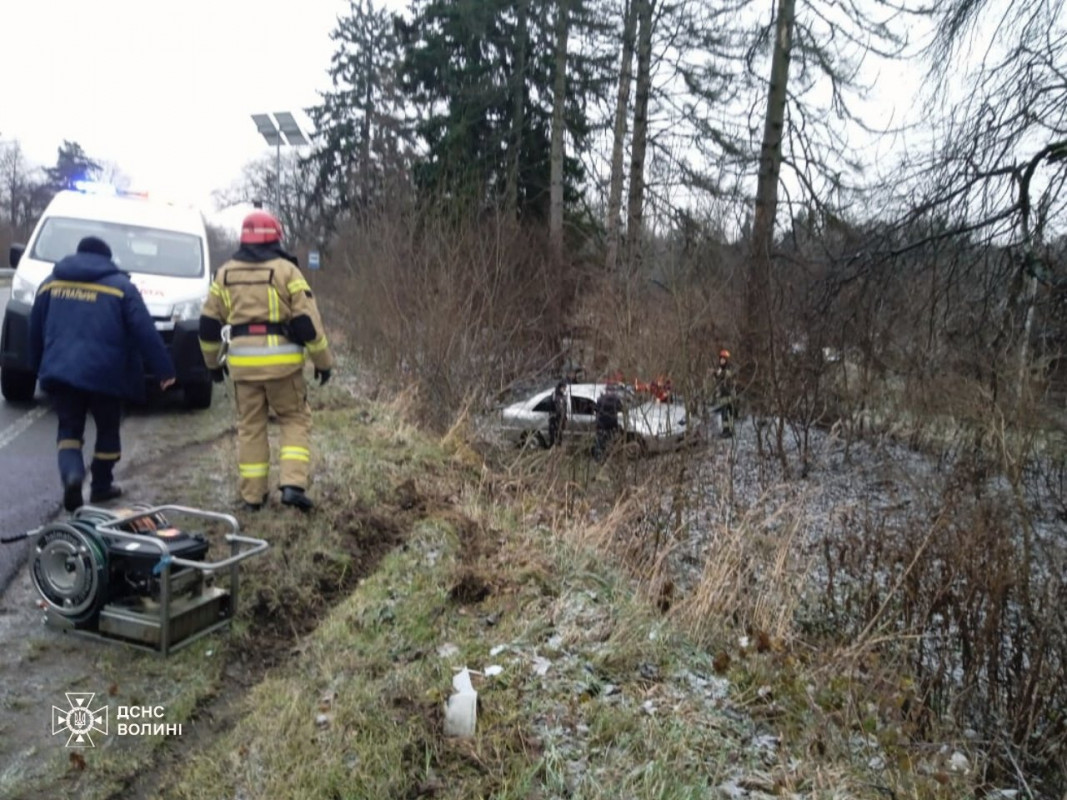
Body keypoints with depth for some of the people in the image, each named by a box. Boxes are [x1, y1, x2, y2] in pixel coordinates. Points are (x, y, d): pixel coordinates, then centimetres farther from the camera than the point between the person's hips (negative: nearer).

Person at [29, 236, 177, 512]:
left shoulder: (50, 283, 14)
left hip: (60, 372, 3)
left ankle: (71, 473, -14)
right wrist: (164, 369, -5)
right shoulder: (120, 285, 1)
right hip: (104, 373, -3)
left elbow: (35, 331, 19)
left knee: (69, 427, 12)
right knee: (107, 430, 14)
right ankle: (101, 486, 21)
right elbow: (145, 332, -7)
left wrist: (38, 366, 31)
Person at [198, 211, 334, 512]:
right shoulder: (286, 270, -2)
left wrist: (213, 361, 27)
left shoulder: (225, 273, 10)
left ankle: (252, 494, 16)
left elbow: (208, 323, 14)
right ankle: (293, 484, -4)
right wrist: (323, 361, 3)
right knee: (295, 420, 10)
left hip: (242, 362, 3)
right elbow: (308, 322, -6)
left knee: (250, 426, 12)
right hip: (282, 360, -3)